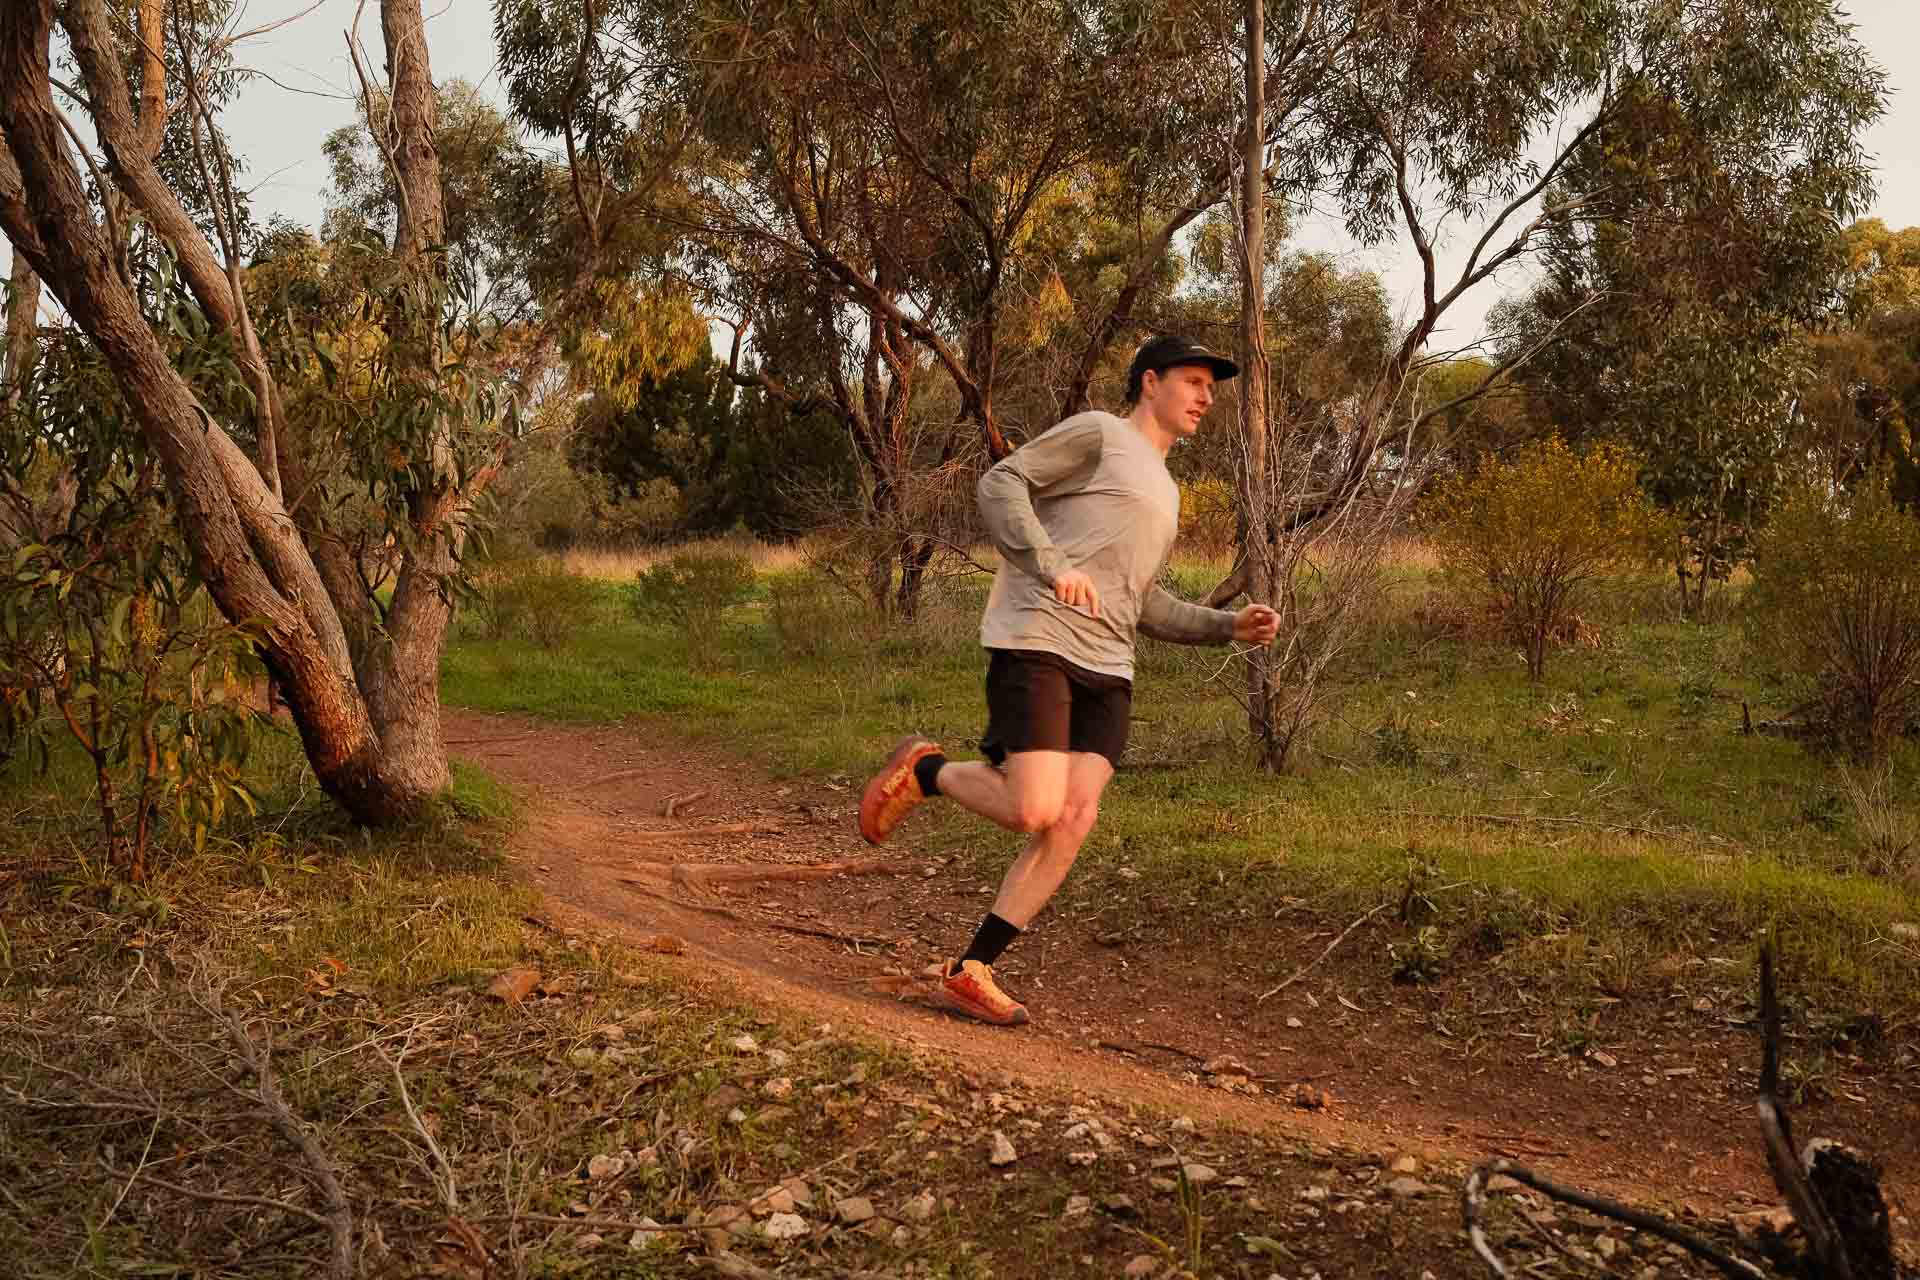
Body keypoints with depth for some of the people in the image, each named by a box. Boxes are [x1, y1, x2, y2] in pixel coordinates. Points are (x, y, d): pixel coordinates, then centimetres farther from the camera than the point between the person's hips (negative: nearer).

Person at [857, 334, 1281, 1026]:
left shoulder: (1164, 492, 31)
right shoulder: (1099, 432, 5)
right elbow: (1000, 483, -6)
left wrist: (1228, 626, 22)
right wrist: (1052, 567, -20)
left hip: (1105, 670, 8)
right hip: (1037, 641, -8)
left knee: (1075, 820, -8)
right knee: (1035, 813, -20)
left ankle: (968, 971, 0)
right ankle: (926, 771, 9)